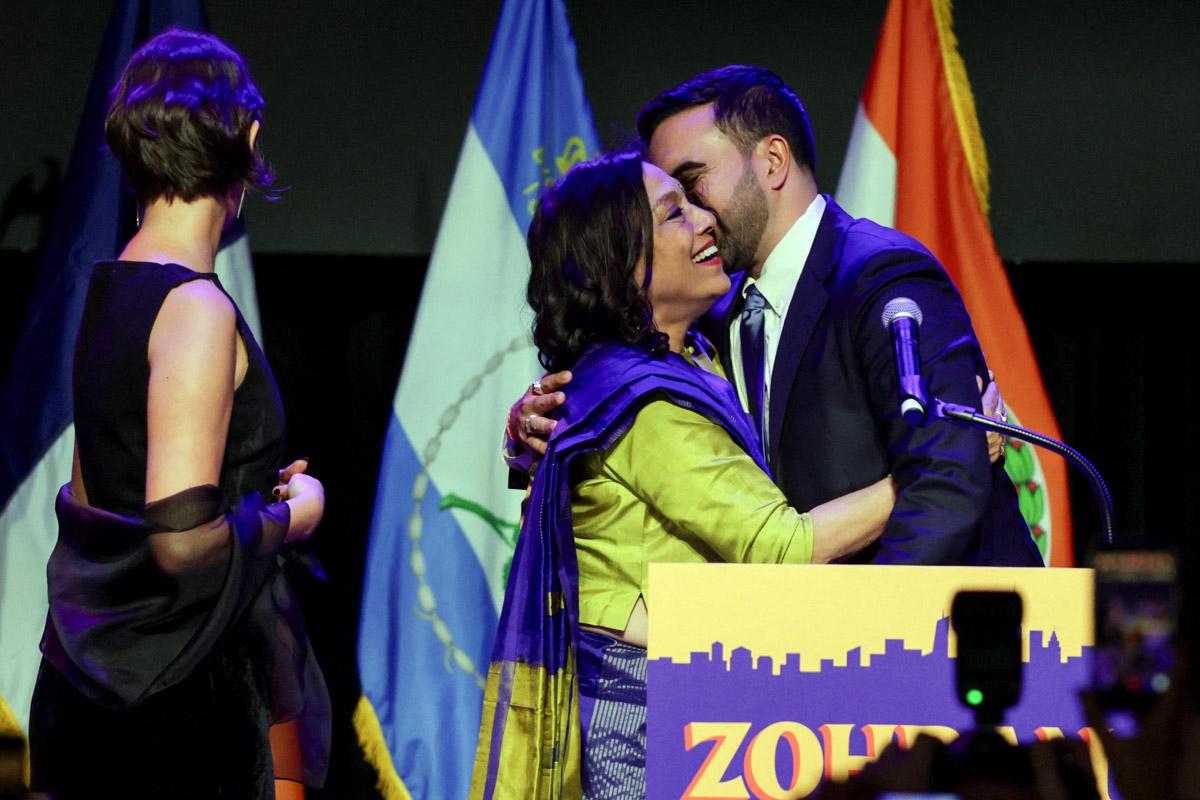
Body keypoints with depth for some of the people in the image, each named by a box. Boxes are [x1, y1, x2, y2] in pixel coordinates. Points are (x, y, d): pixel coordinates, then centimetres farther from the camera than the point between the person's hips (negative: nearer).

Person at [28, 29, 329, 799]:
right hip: (182, 696, -9)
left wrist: (258, 491, 20)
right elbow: (183, 539, -22)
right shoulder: (196, 309, -17)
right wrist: (290, 514, -5)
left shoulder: (107, 291, 10)